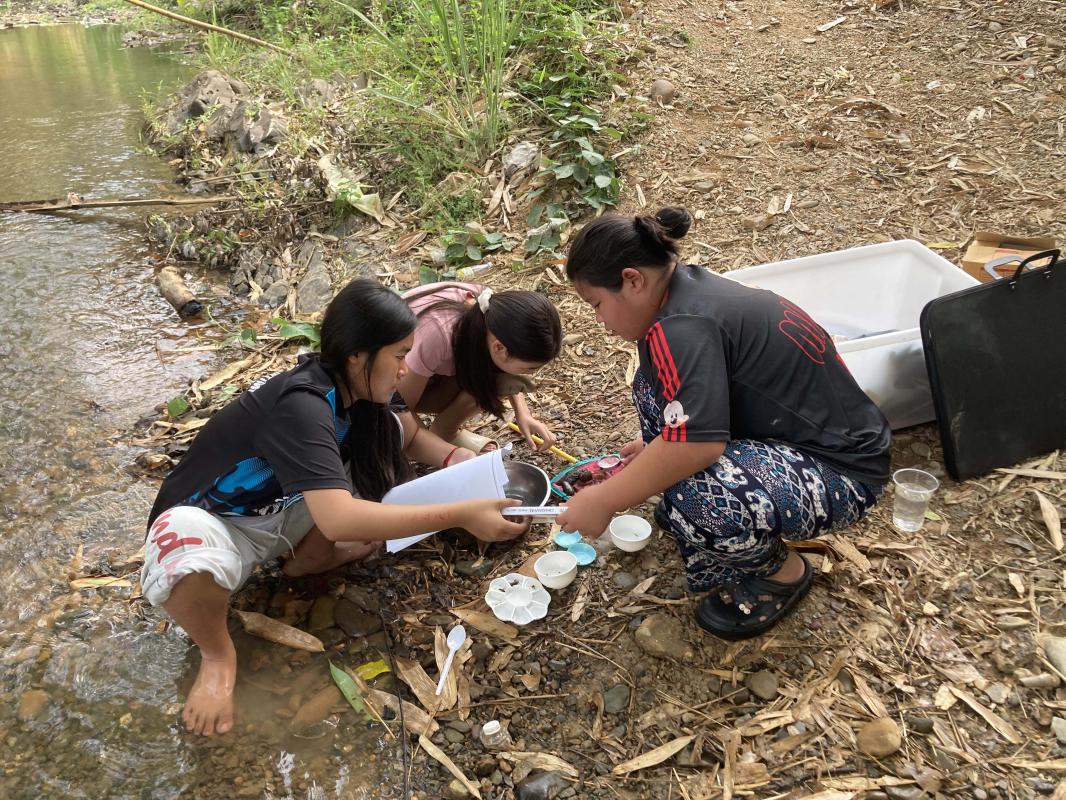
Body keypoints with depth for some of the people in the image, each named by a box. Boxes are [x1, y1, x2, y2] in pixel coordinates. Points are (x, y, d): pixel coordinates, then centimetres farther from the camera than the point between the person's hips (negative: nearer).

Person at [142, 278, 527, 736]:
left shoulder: (350, 389, -8)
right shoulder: (301, 405, -34)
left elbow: (407, 436, 10)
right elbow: (338, 520, -46)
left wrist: (464, 462, -10)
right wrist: (460, 515, -43)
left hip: (281, 511, 7)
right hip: (214, 521, -7)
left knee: (387, 438, -4)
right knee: (184, 560, -43)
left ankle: (310, 560, -5)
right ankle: (217, 654, -11)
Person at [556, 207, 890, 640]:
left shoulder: (683, 327, -28)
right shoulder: (692, 287, 2)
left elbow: (695, 444, -36)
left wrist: (602, 502, -23)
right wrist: (653, 445, 25)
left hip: (840, 472, -9)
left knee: (696, 498, -35)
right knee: (655, 385, 7)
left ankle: (782, 572, -2)